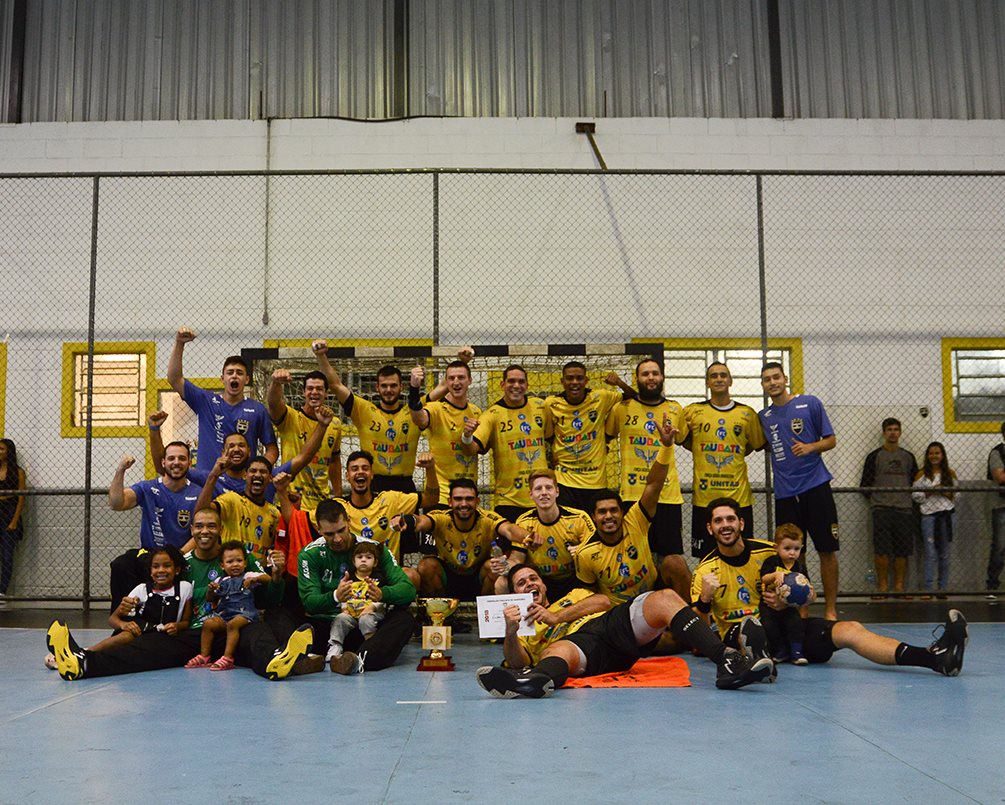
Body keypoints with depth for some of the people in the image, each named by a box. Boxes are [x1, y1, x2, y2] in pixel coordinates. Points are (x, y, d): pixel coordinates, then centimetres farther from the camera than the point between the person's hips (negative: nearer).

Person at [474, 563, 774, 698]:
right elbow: (519, 661, 8)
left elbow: (603, 601, 15)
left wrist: (557, 617, 5)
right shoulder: (524, 623, 31)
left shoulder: (573, 597, 40)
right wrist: (510, 632, -13)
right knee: (559, 652, -41)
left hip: (615, 622, 3)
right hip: (576, 642, -3)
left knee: (665, 598, -24)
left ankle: (726, 661, -42)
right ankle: (536, 680, -79)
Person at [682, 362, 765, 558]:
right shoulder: (693, 412, 3)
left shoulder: (747, 413, 5)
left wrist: (733, 454, 9)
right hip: (704, 497, 0)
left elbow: (757, 444, 17)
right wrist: (700, 451, 4)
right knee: (706, 557, 6)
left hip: (739, 496, 1)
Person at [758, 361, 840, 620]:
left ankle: (830, 609, 10)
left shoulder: (810, 403, 0)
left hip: (815, 485, -3)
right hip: (784, 493, 3)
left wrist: (810, 447, -16)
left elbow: (831, 440, 2)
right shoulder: (763, 417, 10)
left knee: (827, 550, 0)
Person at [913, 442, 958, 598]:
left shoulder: (950, 474, 9)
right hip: (928, 515, -2)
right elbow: (915, 495, 1)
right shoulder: (921, 474, 4)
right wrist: (929, 493, -13)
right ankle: (928, 589, -1)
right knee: (930, 554, -4)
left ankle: (943, 588, 13)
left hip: (947, 514, 2)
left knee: (944, 554, 7)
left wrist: (946, 493, -9)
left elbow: (957, 495, 10)